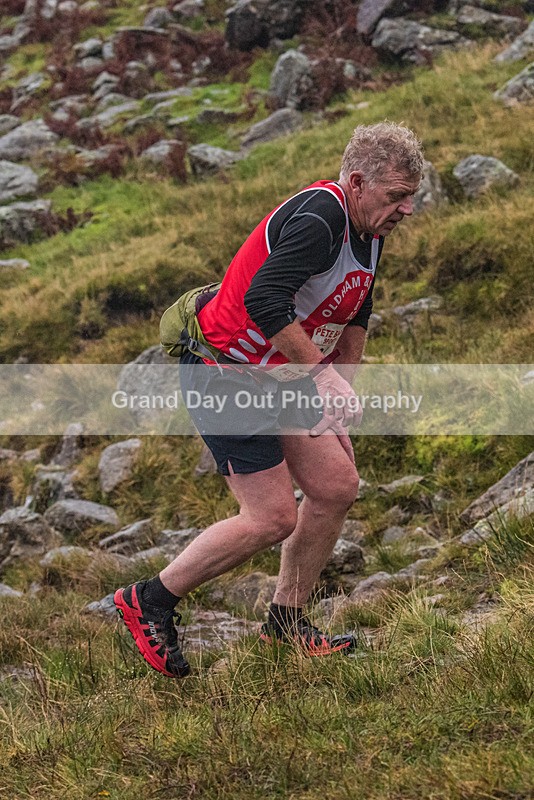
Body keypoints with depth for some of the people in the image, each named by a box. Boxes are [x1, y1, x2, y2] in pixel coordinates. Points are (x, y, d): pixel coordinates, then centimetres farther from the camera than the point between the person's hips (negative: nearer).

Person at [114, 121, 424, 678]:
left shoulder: (369, 230, 5)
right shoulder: (318, 217, -26)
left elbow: (354, 312, 21)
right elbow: (264, 301, -35)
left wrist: (343, 389, 15)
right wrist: (323, 372, -30)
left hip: (283, 375, 10)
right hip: (225, 375, -10)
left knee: (336, 488, 7)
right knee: (272, 519, -9)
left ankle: (286, 619, 24)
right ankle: (149, 602, 7)